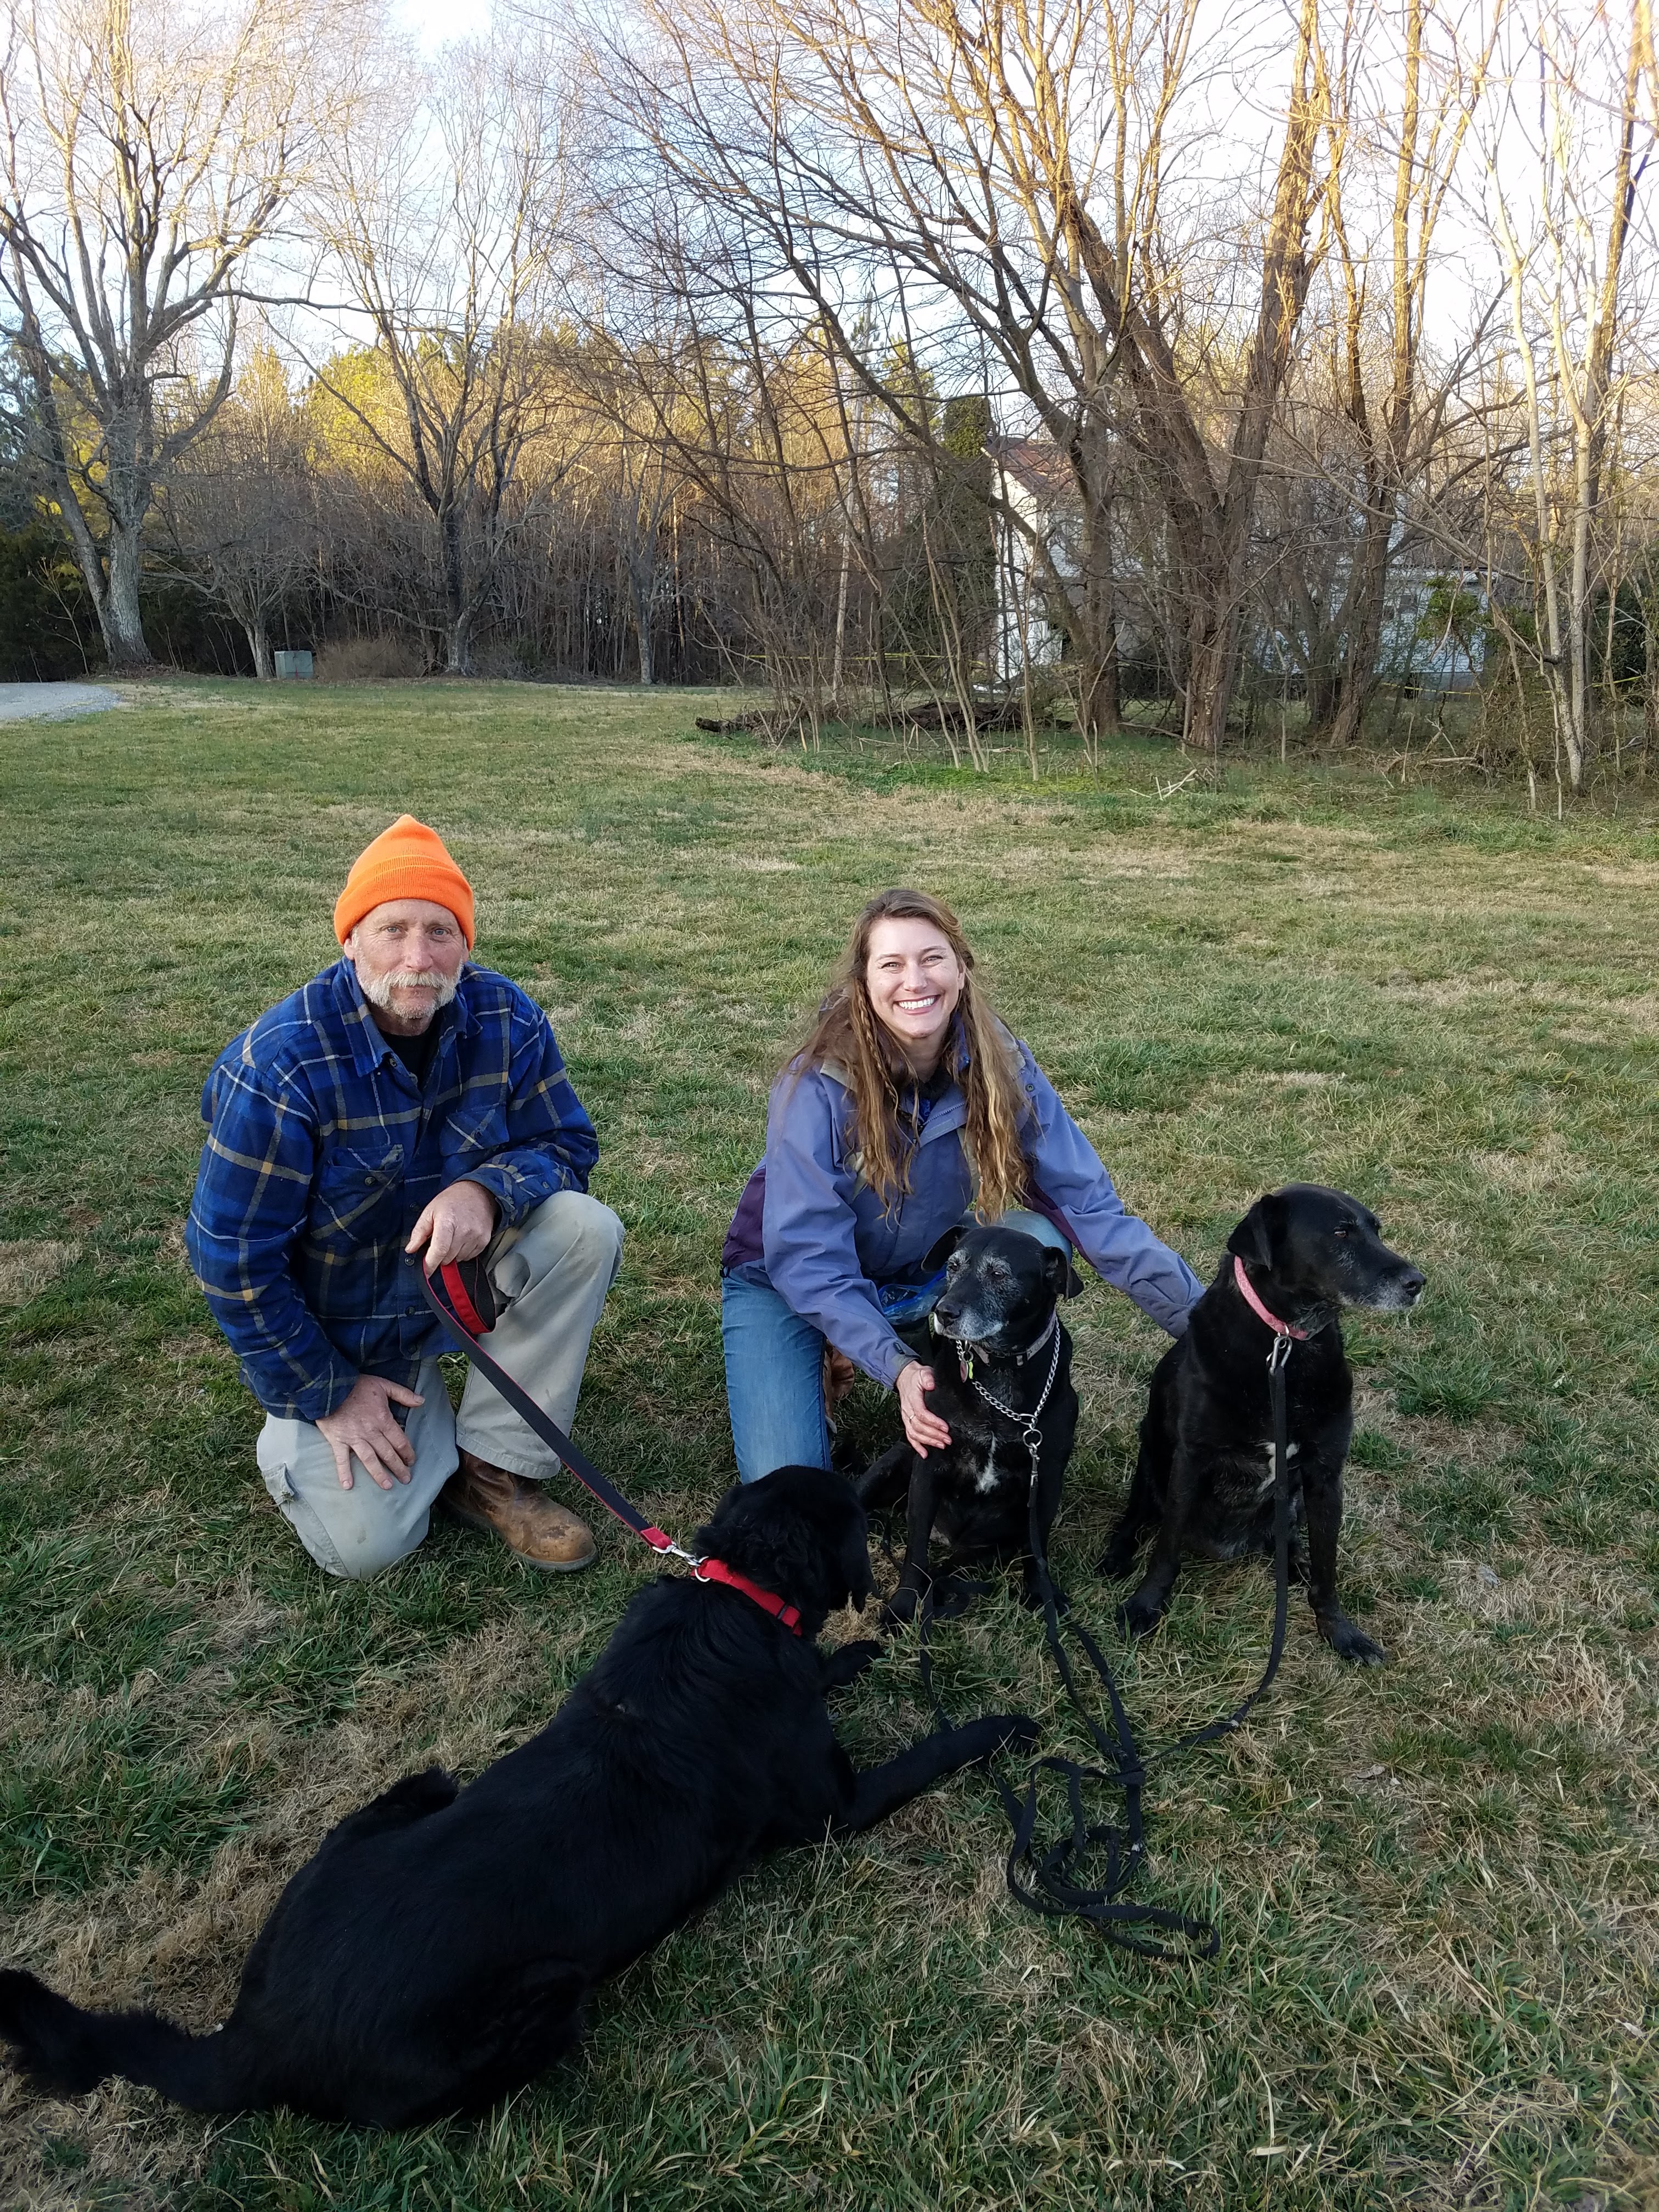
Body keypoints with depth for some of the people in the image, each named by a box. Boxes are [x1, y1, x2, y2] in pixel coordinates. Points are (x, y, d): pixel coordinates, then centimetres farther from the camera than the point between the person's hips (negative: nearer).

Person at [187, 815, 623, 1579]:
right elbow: (232, 1255, -20)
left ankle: (493, 1468, -12)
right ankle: (297, 1431, 21)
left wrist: (486, 1191, -33)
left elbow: (566, 1144, -9)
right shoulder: (279, 1066, -27)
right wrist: (327, 1394, -14)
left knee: (585, 1229, -24)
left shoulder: (507, 1020, -16)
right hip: (337, 1327, -3)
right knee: (365, 1543, -14)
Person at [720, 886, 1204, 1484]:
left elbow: (1088, 1205, -18)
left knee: (1038, 1237, -24)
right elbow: (806, 1258, -29)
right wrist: (898, 1367, -41)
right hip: (787, 1280, -3)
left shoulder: (1002, 1067, -18)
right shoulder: (820, 1084, -29)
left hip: (917, 1278, 3)